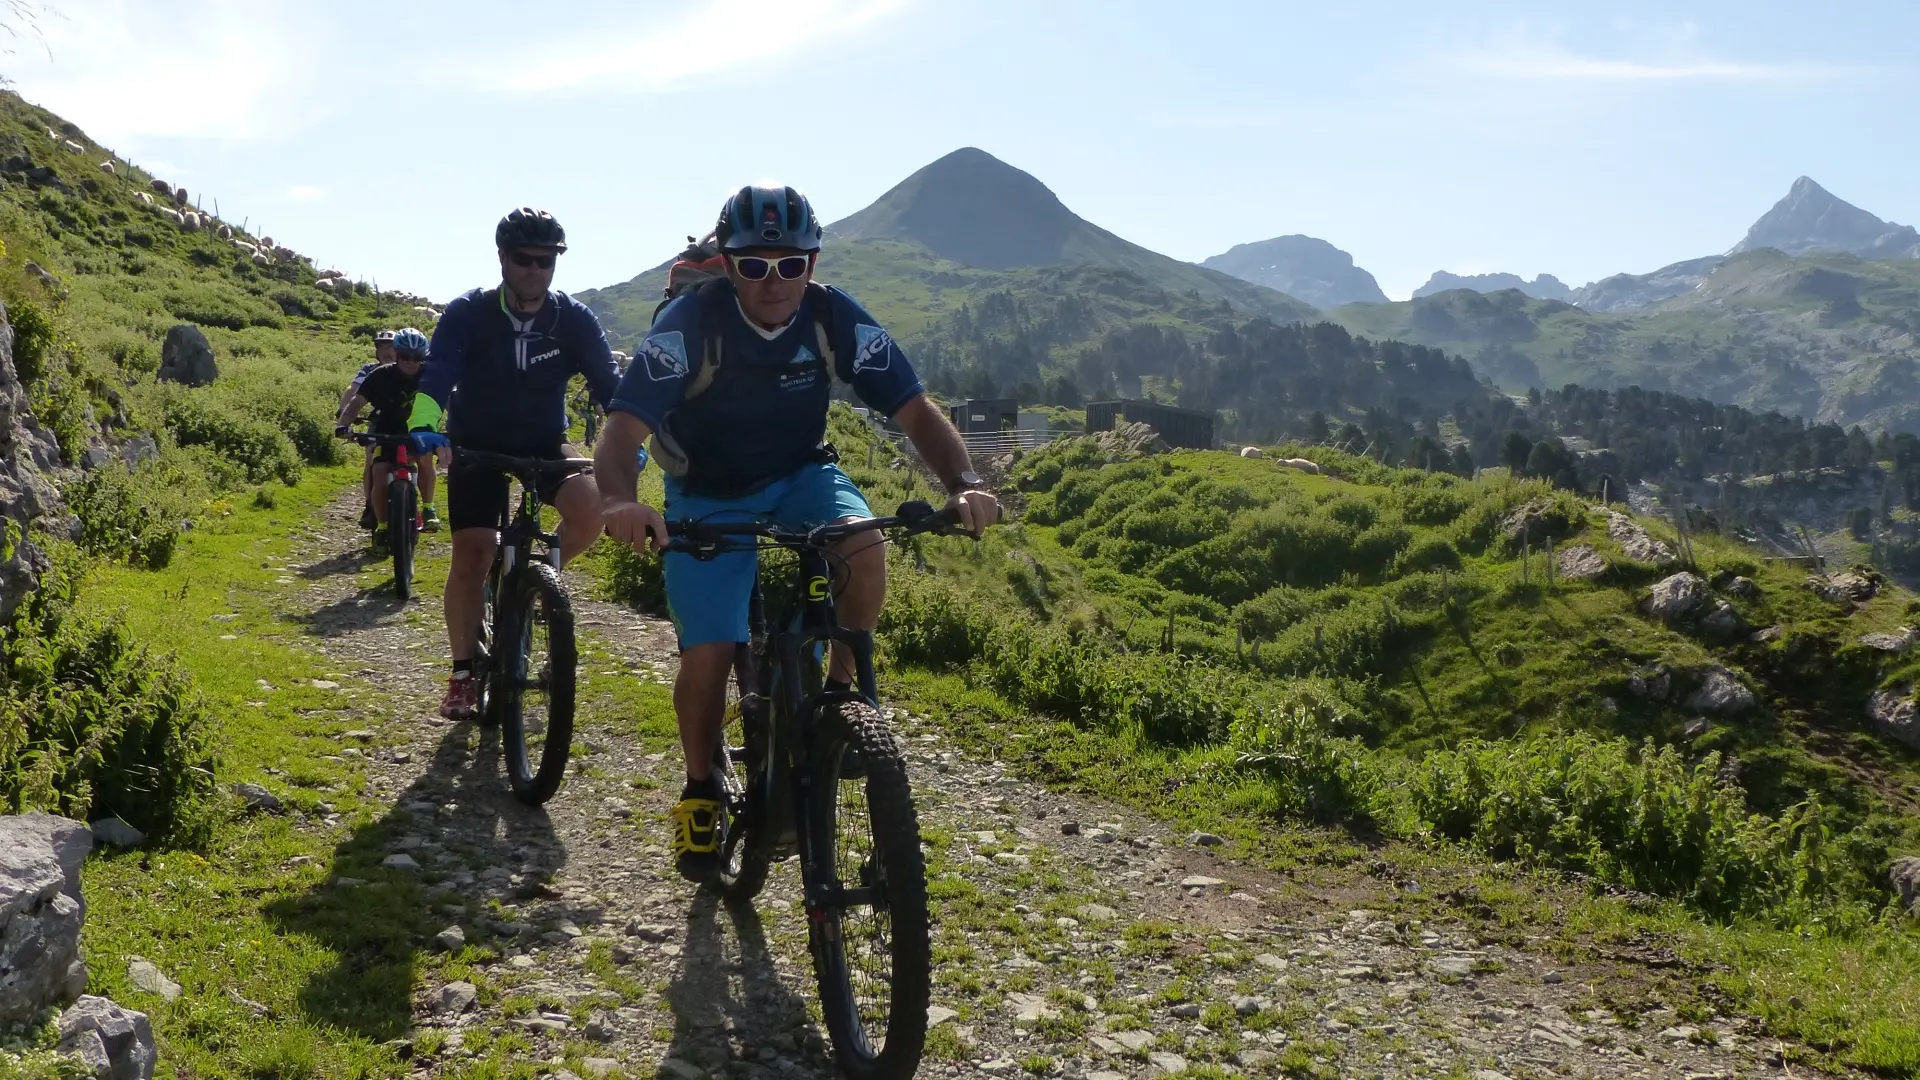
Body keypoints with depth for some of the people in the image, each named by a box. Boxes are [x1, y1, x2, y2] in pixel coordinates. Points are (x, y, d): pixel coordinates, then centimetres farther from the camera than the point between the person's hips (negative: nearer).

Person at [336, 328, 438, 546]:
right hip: (387, 432, 0)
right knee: (380, 476, -17)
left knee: (425, 456, -30)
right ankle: (381, 526, 1)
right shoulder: (381, 376, -18)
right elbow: (357, 401, -24)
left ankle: (428, 508, -14)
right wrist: (343, 424, -40)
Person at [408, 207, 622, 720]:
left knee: (590, 510, -27)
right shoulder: (468, 313, -16)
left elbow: (607, 381, -14)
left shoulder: (573, 319, -11)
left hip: (545, 442, 1)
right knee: (471, 557, -9)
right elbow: (437, 371, -28)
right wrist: (425, 426, -47)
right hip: (476, 445, -1)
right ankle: (464, 673, 8)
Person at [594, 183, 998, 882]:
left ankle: (840, 690, -7)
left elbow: (916, 410, -18)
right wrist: (619, 500, -55)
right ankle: (701, 790, 14)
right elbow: (623, 429, -33)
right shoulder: (690, 323, -25)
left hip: (800, 474, 2)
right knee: (708, 655, -13)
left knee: (864, 549, -31)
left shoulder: (837, 319, -18)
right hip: (708, 496, -1)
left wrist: (963, 483, -36)